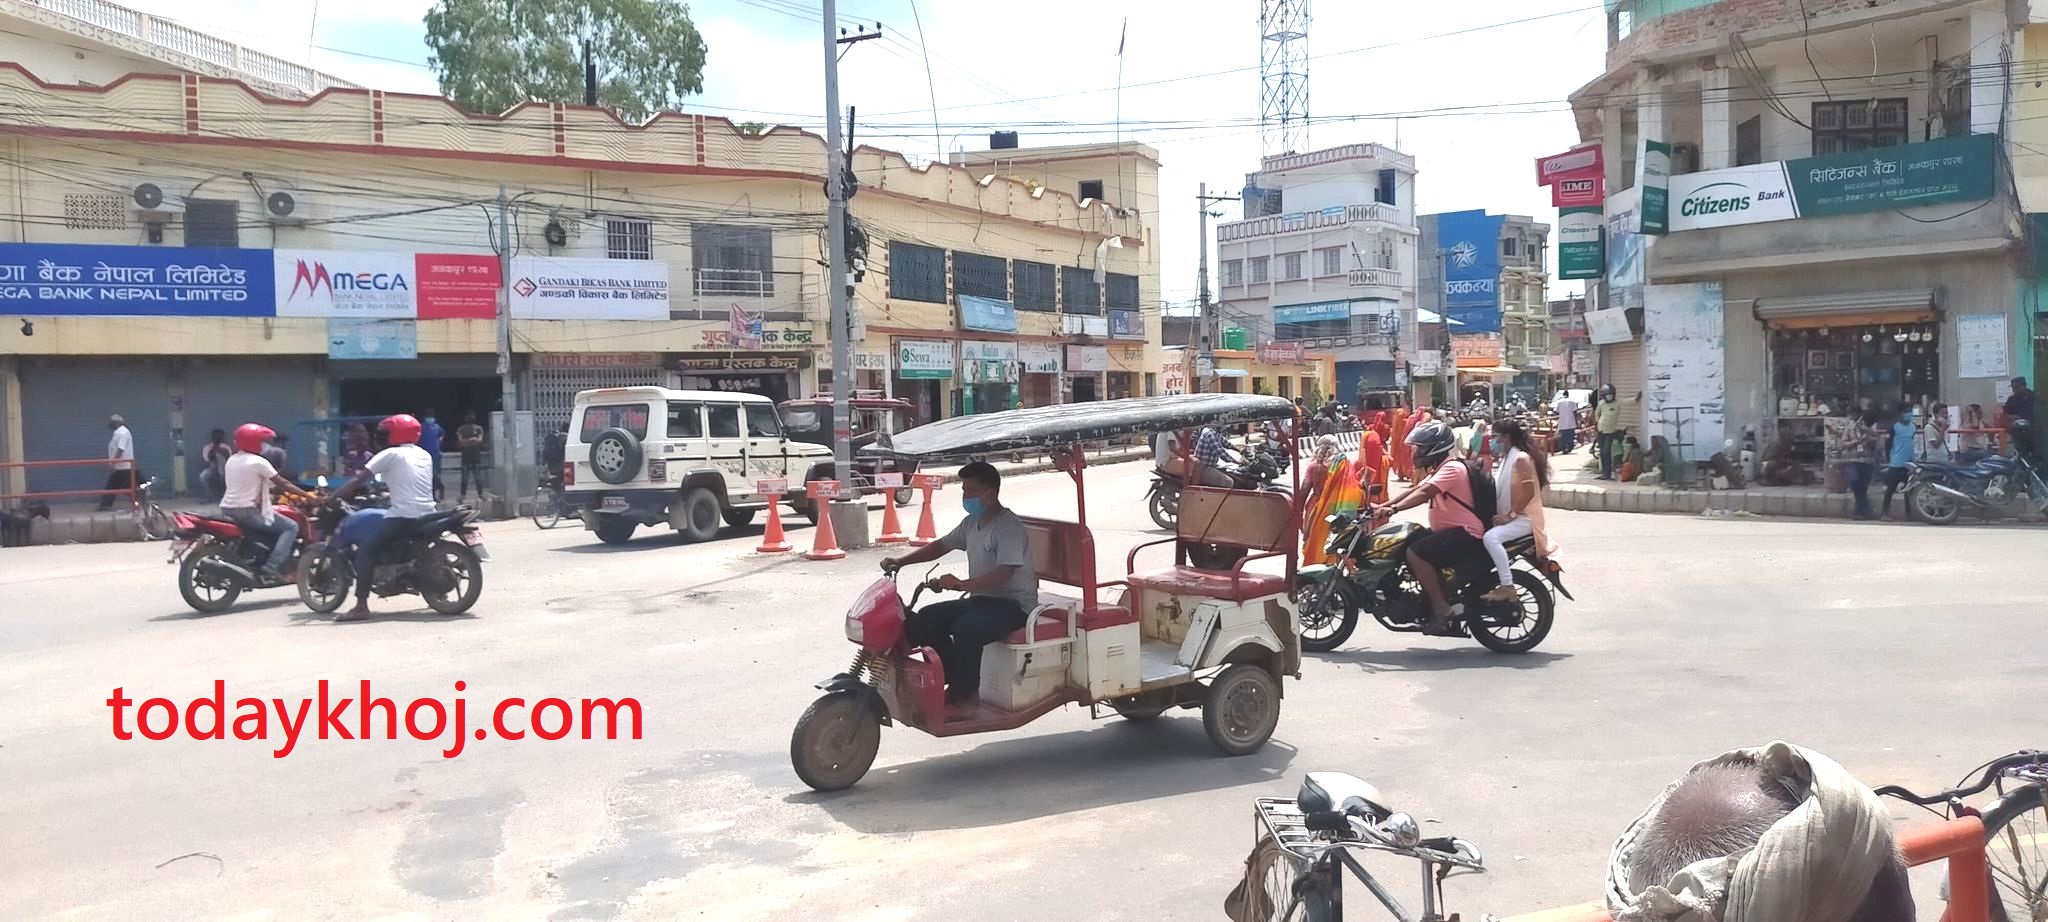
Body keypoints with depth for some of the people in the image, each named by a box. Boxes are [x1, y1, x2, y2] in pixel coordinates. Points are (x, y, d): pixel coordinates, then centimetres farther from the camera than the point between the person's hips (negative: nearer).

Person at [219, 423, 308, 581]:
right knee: (290, 527, -5)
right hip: (248, 511, -9)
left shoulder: (231, 460, 13)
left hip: (228, 509, 9)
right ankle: (272, 567, -18)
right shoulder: (258, 462, -12)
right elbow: (282, 483, -11)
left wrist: (281, 492, 26)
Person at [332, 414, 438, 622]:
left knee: (365, 551, -6)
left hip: (403, 515, -7)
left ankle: (362, 606, -17)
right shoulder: (425, 455, 18)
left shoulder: (390, 455, 0)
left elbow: (358, 480, -3)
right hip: (428, 515, 7)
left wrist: (332, 498, 1)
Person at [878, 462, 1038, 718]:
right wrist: (901, 561, 6)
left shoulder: (1010, 528, -19)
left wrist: (962, 584, -43)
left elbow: (1004, 573, -31)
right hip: (981, 599, 9)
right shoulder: (972, 523, 9)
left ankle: (964, 700, -18)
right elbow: (941, 545, 19)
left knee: (965, 629, -34)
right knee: (926, 618, -7)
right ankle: (955, 683, 0)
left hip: (1014, 603, -9)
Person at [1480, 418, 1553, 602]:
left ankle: (1507, 587, -28)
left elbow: (1529, 491, -23)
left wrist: (1510, 515, -24)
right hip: (1513, 517, 11)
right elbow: (1500, 490, 24)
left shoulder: (1521, 458, -15)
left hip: (1524, 518, -11)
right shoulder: (1508, 458, 17)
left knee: (1490, 537, -31)